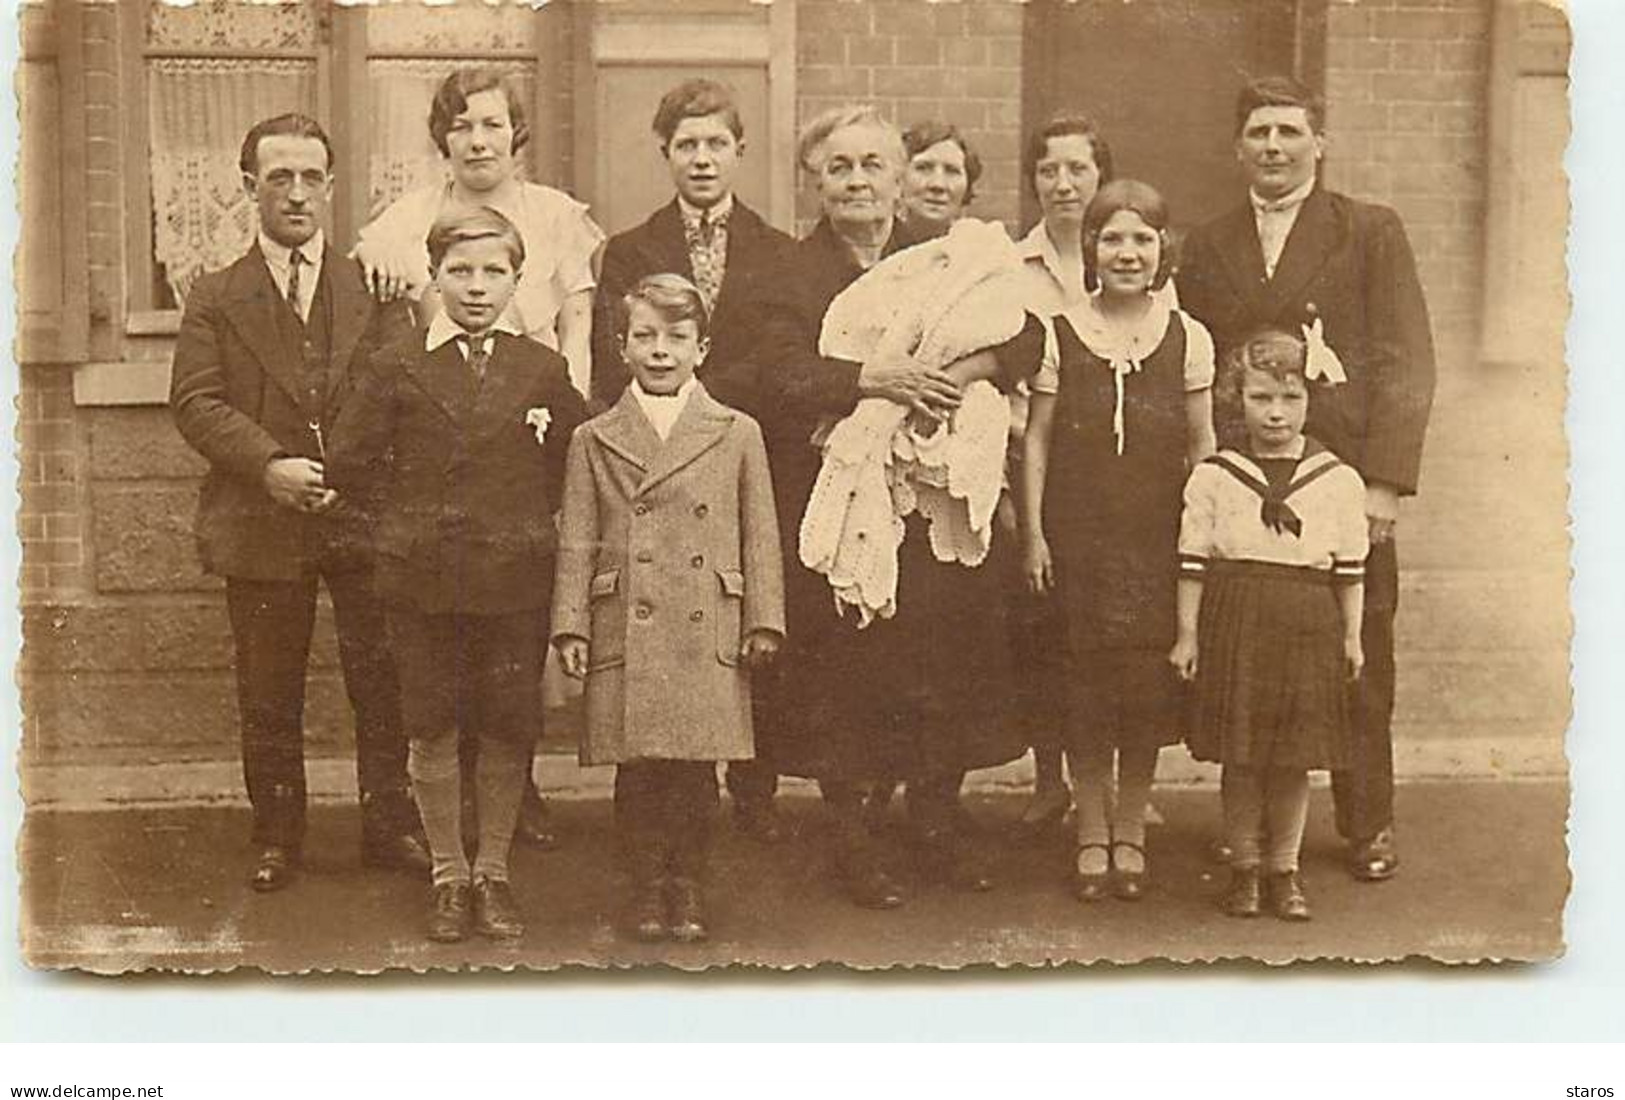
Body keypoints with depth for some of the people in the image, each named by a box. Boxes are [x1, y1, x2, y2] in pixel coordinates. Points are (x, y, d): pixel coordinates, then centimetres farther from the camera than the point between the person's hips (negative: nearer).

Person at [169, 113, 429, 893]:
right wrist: (269, 465, -17)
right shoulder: (216, 299, 6)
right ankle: (277, 836, 19)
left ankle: (390, 826, 16)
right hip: (261, 525, 0)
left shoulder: (373, 289, 9)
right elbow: (195, 402, -3)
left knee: (382, 681, 3)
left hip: (363, 516, 1)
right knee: (268, 696, 7)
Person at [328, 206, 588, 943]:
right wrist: (408, 519, 2)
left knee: (509, 730, 5)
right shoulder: (397, 367, 0)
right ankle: (448, 875, 20)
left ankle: (493, 874, 21)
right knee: (432, 730, 6)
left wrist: (528, 521, 6)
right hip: (422, 581, -1)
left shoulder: (543, 370, 3)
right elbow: (351, 460, 3)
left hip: (514, 578, 1)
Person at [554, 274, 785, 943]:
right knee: (636, 771, 3)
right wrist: (570, 626, 0)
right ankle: (647, 887, 17)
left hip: (707, 635, 0)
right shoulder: (594, 441, 9)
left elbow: (760, 536, 9)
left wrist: (764, 621, 3)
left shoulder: (737, 434, 9)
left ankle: (689, 886, 17)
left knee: (696, 769, 3)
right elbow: (577, 541, 7)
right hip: (624, 633, 0)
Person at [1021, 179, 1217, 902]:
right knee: (1085, 685, 2)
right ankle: (1092, 835, 15)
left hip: (1159, 540, 1)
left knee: (1149, 683, 1)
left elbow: (1202, 448, 6)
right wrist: (1034, 535, -2)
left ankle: (1130, 832, 16)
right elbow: (1036, 441, 3)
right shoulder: (1060, 335, 0)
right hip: (1079, 536, -1)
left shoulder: (1188, 339, 3)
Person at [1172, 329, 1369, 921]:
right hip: (1234, 621, 0)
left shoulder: (1339, 482, 4)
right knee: (1239, 755, 4)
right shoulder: (1212, 477, 2)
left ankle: (1284, 870, 19)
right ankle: (1243, 866, 18)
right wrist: (1187, 633, 1)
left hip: (1308, 626, 1)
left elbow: (1351, 570, 8)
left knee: (1295, 756, 5)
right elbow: (1193, 562, 4)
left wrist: (1352, 637, 6)